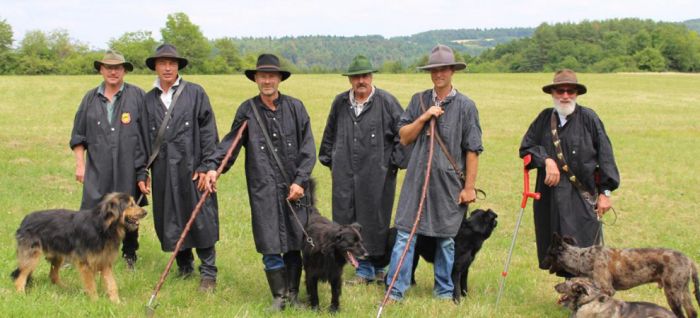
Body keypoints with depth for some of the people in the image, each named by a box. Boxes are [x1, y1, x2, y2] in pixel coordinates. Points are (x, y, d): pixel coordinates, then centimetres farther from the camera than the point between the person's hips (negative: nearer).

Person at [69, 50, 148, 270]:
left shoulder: (138, 96, 1)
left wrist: (144, 169, -1)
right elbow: (78, 135, 13)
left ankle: (129, 254, 24)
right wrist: (80, 165, 7)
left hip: (129, 168, -1)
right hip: (97, 168, 2)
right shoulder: (91, 98, 9)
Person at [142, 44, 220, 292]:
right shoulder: (148, 99, 11)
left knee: (201, 219, -2)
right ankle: (184, 267, 24)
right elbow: (145, 137, 13)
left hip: (192, 166, -4)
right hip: (163, 170, 4)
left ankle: (208, 274, 7)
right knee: (170, 221, 8)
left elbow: (208, 130, -2)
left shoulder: (195, 93, 1)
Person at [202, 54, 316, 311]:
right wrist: (213, 166, -12)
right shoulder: (247, 110, 4)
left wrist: (300, 181, -4)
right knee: (270, 246, -1)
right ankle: (278, 296, 16)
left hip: (294, 188, 1)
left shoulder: (295, 107, 4)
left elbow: (308, 148, 4)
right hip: (263, 190, -1)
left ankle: (293, 294, 22)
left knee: (294, 244, 7)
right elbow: (230, 142, 3)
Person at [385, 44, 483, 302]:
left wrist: (469, 186, -4)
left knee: (446, 239, 9)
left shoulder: (465, 106, -1)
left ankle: (444, 292, 22)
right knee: (404, 235, -2)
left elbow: (472, 150, -2)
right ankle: (396, 291, 3)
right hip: (417, 179, 2)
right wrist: (424, 117, -8)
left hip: (449, 182, -1)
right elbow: (404, 137, 7)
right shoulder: (419, 101, 8)